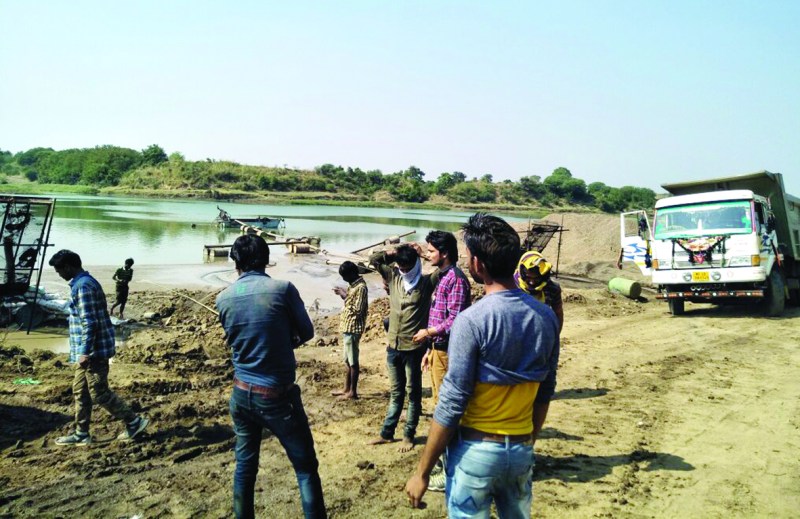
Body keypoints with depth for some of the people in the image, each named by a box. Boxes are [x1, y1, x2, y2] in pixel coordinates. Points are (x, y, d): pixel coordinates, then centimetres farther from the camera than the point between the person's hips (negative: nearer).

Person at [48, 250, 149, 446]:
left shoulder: (83, 286, -18)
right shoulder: (87, 282, 14)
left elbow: (90, 322, -24)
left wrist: (85, 352, -23)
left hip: (93, 351, -10)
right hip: (90, 349, 10)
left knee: (99, 392, -3)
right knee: (80, 390, 15)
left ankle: (134, 421, 5)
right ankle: (81, 433, 23)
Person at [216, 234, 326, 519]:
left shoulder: (223, 298, -1)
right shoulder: (283, 289, -14)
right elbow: (306, 333, -1)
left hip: (241, 394, 5)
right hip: (278, 396, -4)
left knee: (245, 466, 18)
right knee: (305, 467, 7)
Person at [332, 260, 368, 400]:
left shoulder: (361, 287, -18)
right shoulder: (354, 285, 11)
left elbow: (358, 310, -22)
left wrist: (345, 297, -16)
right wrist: (344, 294, 5)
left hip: (352, 328, -10)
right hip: (347, 327, 10)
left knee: (353, 361, -1)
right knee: (347, 361, 16)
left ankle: (353, 392, 7)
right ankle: (346, 389, 25)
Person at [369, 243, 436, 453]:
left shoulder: (426, 282, -7)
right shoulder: (393, 277, 5)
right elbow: (373, 260, 8)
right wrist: (393, 252, -4)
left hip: (414, 348, -4)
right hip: (393, 346, 5)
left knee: (413, 393, 9)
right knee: (396, 392, 17)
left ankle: (409, 435, 20)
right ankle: (387, 433, 25)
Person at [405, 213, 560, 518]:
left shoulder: (471, 321, -20)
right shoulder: (546, 317, -3)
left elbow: (452, 404, -18)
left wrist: (422, 472, -9)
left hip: (476, 450, -5)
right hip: (522, 449, 5)